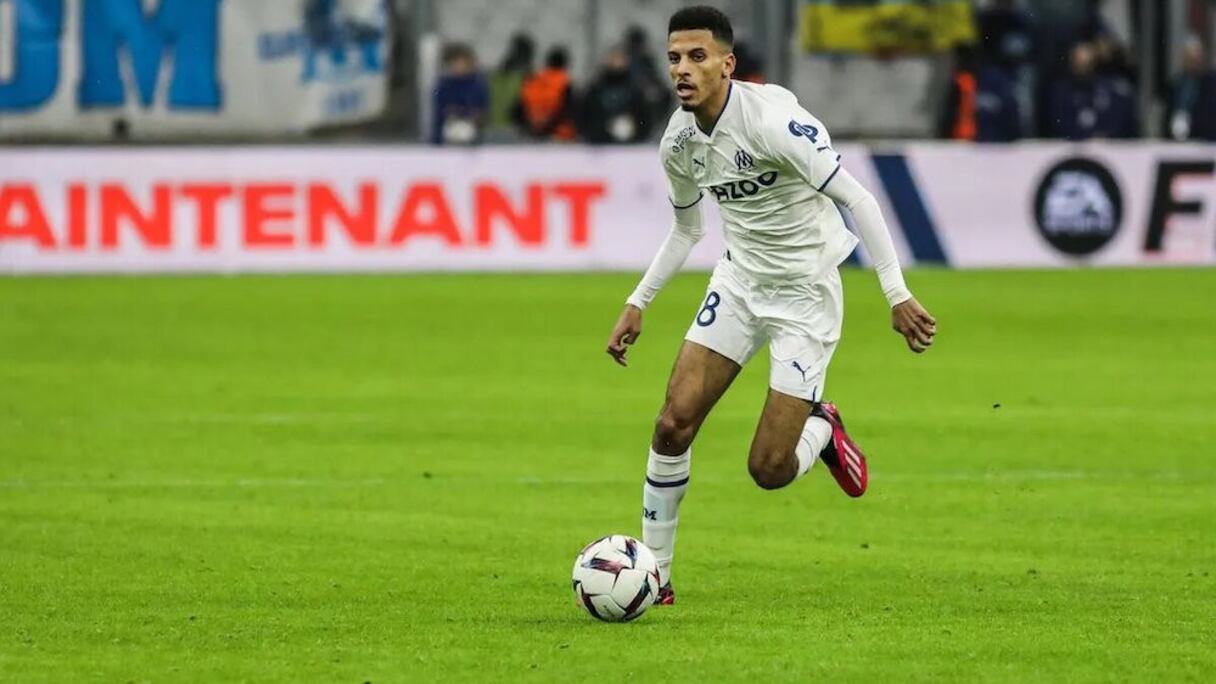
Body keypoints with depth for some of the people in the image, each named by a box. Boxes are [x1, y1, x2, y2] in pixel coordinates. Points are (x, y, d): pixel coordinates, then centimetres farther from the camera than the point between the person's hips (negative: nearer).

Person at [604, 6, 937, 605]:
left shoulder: (772, 119, -25)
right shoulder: (679, 142, -3)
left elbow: (857, 199, -21)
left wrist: (897, 296, -24)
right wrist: (637, 304, 12)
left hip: (806, 295, -6)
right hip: (739, 281, 6)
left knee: (769, 470, -9)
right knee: (674, 423, -9)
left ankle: (822, 431, 27)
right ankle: (654, 574, 5)